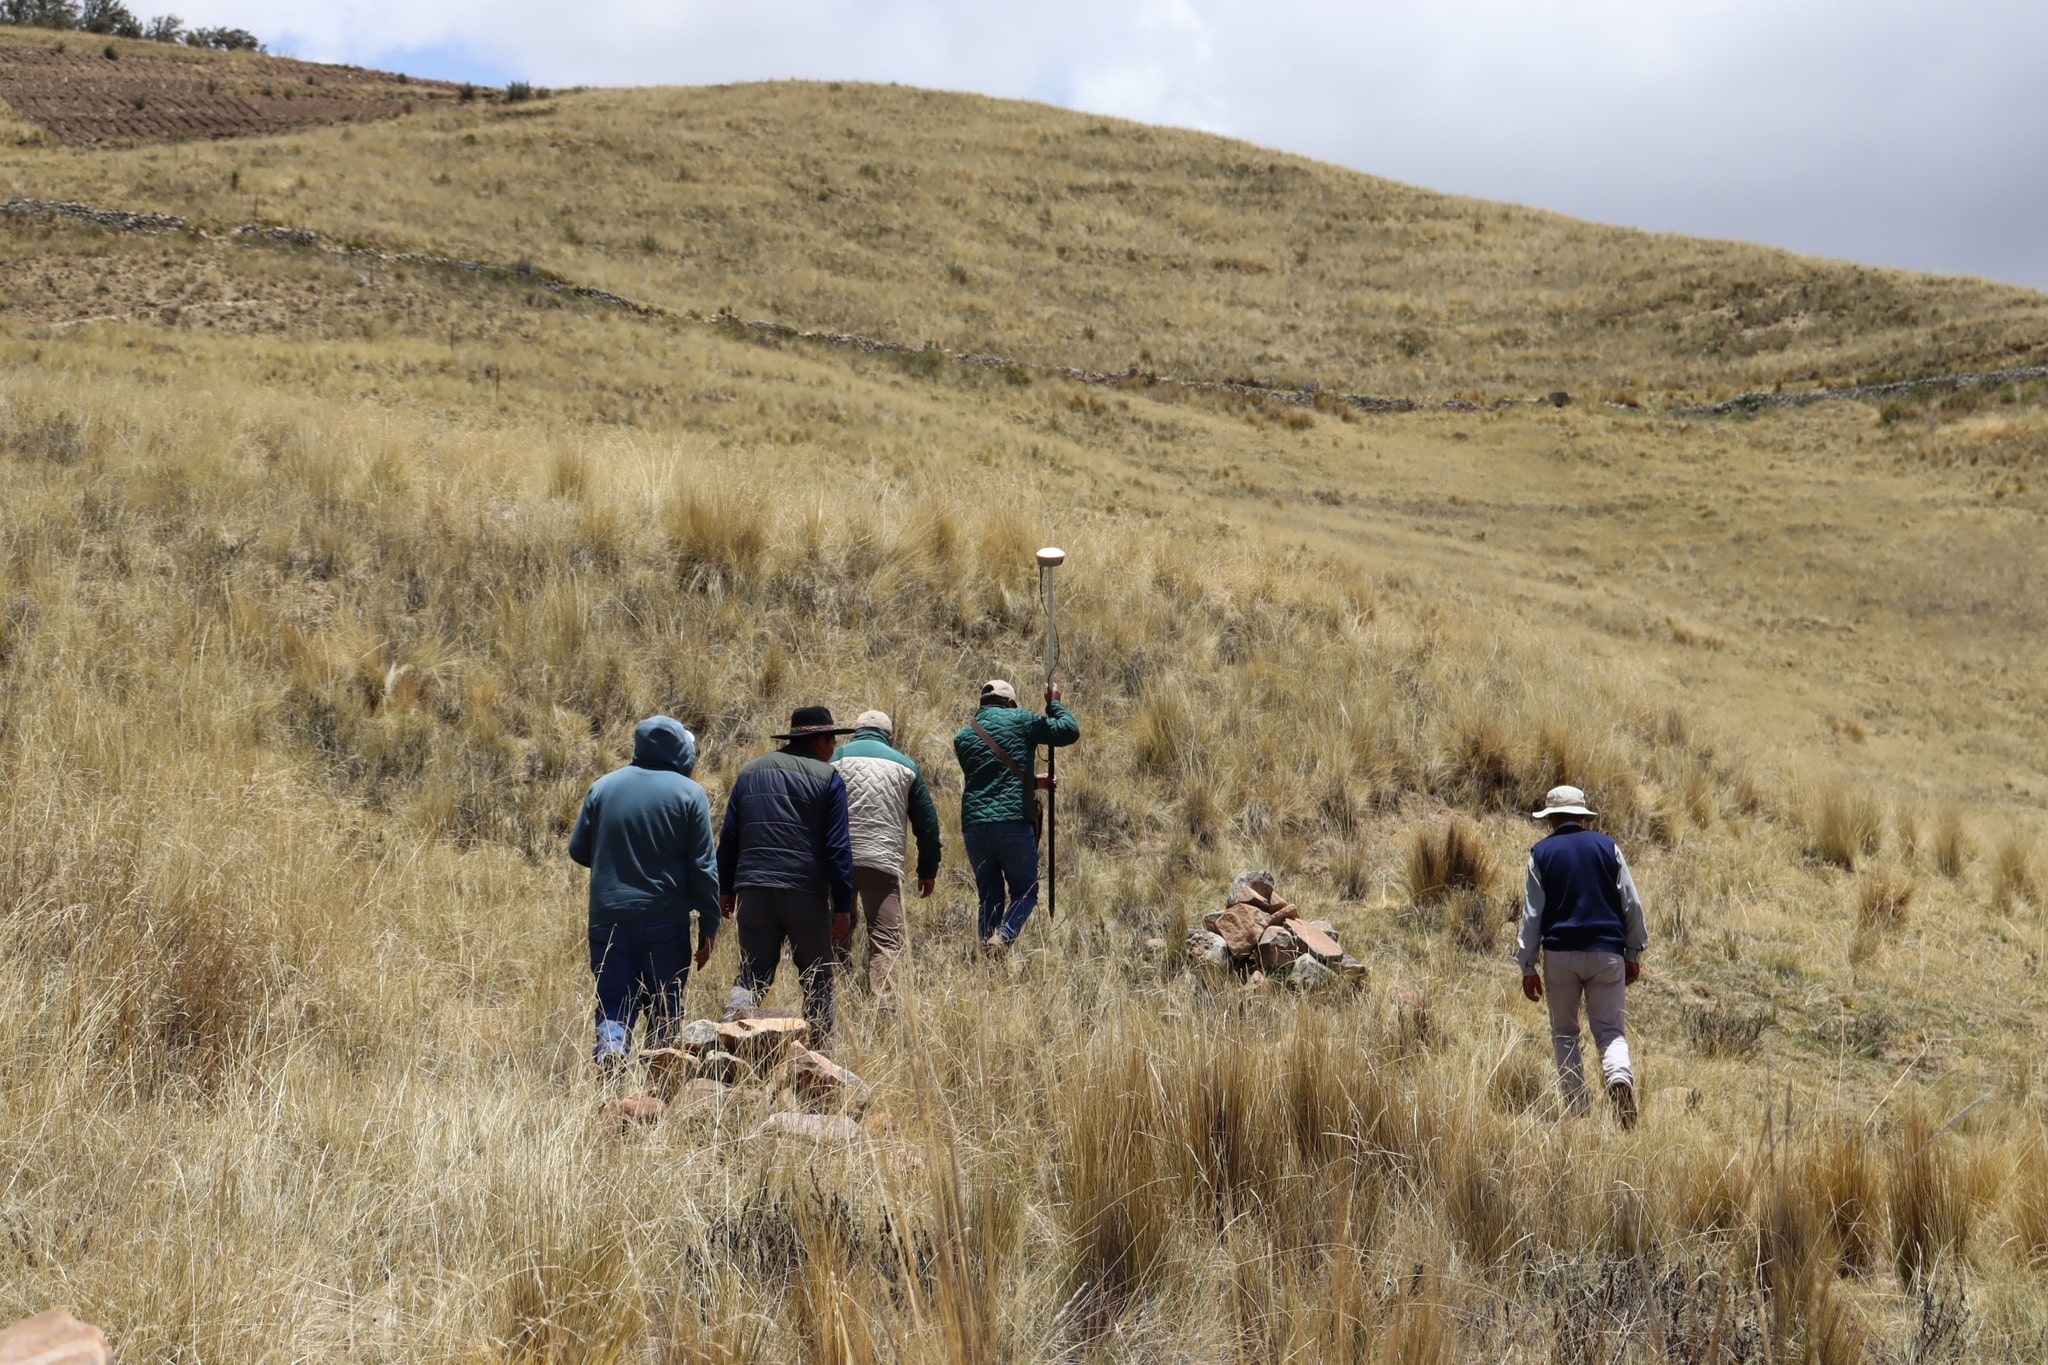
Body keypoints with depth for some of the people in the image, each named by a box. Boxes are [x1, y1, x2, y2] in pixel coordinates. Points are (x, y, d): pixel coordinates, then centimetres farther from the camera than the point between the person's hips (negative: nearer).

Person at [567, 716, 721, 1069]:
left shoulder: (603, 787, 5)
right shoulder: (689, 794, -3)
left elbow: (578, 850, 10)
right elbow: (703, 866, -4)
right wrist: (708, 927, 1)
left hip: (608, 919, 2)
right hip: (666, 921, -2)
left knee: (615, 1002, 6)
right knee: (666, 1007, 9)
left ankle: (611, 1041, -22)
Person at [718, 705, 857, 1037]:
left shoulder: (749, 772, 14)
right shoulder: (828, 778, 0)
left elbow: (729, 837, 13)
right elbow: (838, 847, -5)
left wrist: (726, 890, 19)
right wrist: (842, 906, -4)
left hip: (753, 890, 3)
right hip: (806, 894, -3)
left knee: (754, 975, 9)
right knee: (817, 978, 12)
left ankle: (734, 1015, -18)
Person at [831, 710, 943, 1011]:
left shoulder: (835, 759, 8)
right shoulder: (905, 765, 13)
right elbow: (927, 822, 15)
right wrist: (928, 870, 22)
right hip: (884, 863, -1)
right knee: (886, 941, -1)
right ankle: (884, 1006, -14)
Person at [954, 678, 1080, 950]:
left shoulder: (963, 737, 18)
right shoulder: (1021, 720, 4)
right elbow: (1069, 731, 7)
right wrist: (1055, 703, 24)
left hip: (974, 827, 4)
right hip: (1015, 824, -4)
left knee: (990, 896, 14)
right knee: (1024, 892, 8)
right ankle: (1003, 936, -16)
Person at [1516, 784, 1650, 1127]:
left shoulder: (1542, 852, 2)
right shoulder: (1607, 846, 6)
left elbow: (1532, 913, 0)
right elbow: (1632, 904, 5)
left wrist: (1527, 967, 3)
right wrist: (1633, 954, 13)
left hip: (1560, 953, -1)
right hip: (1607, 952, 1)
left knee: (1564, 1034, 11)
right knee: (1611, 1030, 4)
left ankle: (1578, 1110, 5)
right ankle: (1620, 1074, -27)